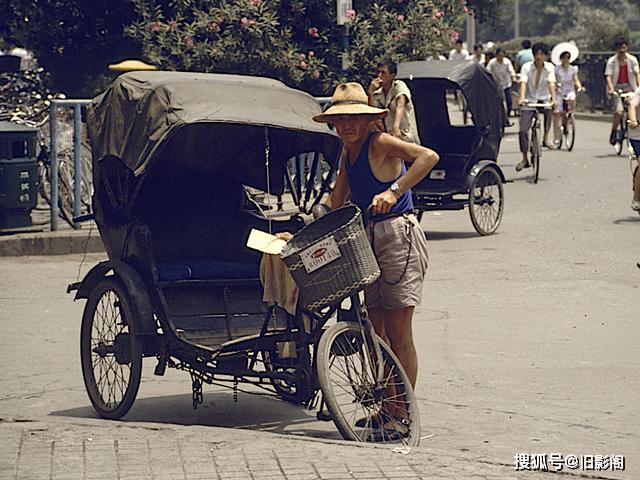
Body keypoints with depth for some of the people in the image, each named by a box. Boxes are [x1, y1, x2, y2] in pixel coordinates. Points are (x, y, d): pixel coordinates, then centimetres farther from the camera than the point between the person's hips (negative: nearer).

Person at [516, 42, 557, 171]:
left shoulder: (549, 67, -4)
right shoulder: (527, 67, -8)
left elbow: (551, 83, -16)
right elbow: (523, 83, -20)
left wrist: (553, 99, -32)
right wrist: (521, 98, -37)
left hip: (543, 99, 1)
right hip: (529, 102, -1)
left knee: (548, 109, -33)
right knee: (523, 130, -10)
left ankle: (545, 138, -9)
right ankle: (524, 159, 3)